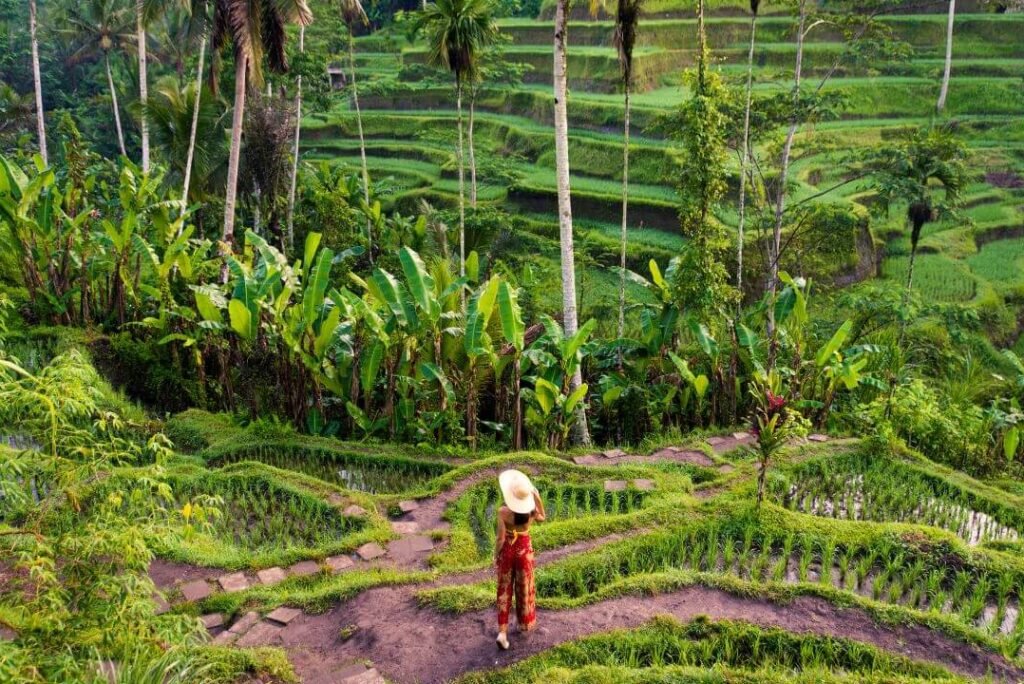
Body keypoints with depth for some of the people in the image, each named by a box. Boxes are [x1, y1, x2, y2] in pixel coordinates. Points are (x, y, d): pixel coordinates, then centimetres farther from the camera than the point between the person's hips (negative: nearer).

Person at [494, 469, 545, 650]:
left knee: (505, 588, 12)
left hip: (507, 550, -2)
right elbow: (542, 518, 7)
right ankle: (525, 622, 41)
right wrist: (537, 497, 1)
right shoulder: (532, 510, -16)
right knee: (524, 586, 21)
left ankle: (502, 631, 7)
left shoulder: (503, 512, -25)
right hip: (524, 550, 2)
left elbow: (500, 538, -20)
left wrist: (495, 555, -3)